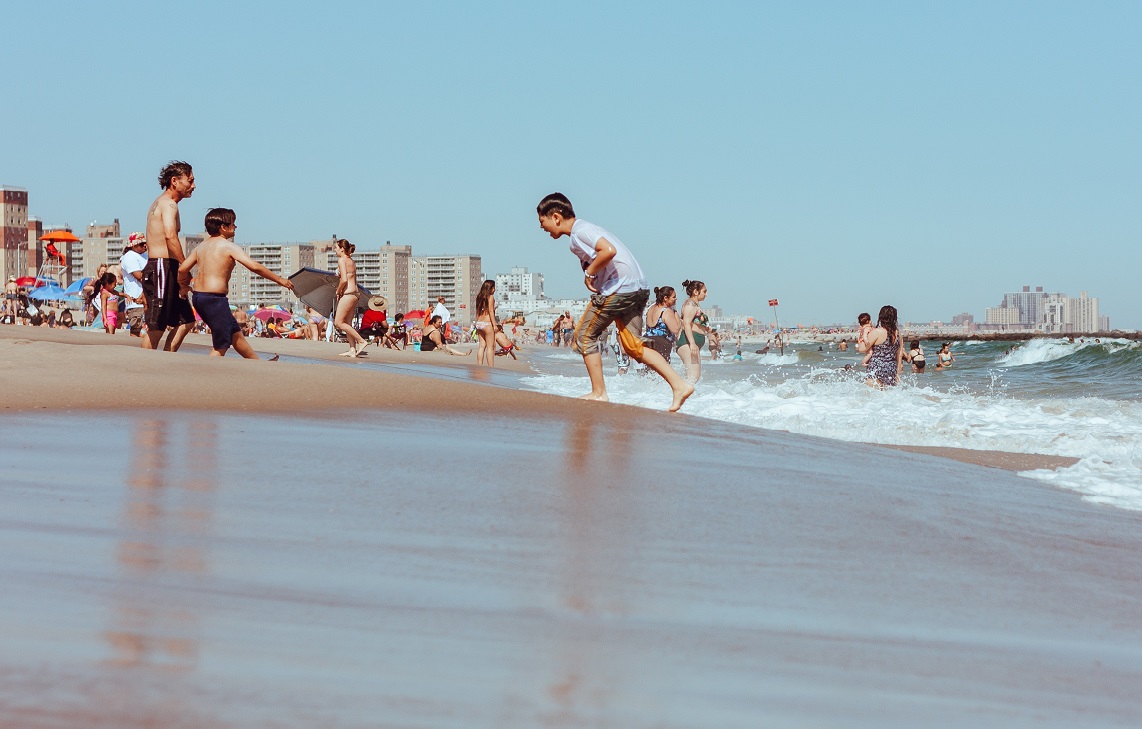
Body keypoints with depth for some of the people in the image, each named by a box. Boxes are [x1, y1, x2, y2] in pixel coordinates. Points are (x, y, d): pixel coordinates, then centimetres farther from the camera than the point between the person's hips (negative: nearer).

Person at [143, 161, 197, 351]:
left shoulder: (159, 203, 23)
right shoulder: (169, 204, -9)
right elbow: (170, 236, -26)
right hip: (163, 268, -10)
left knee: (186, 321, 11)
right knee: (156, 327, -8)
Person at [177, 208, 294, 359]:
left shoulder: (201, 246, 11)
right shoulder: (228, 246, -11)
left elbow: (182, 269, 9)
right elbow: (254, 266, -17)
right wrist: (280, 280, -9)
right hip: (215, 299, -9)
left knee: (236, 333, 22)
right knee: (220, 347, -2)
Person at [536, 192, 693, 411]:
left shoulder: (579, 231, -9)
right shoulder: (586, 229, 22)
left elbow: (608, 250, -25)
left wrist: (589, 273, -12)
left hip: (618, 289, -10)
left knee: (584, 337, 2)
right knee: (633, 346, 10)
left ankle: (598, 393, 6)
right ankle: (679, 384, 2)